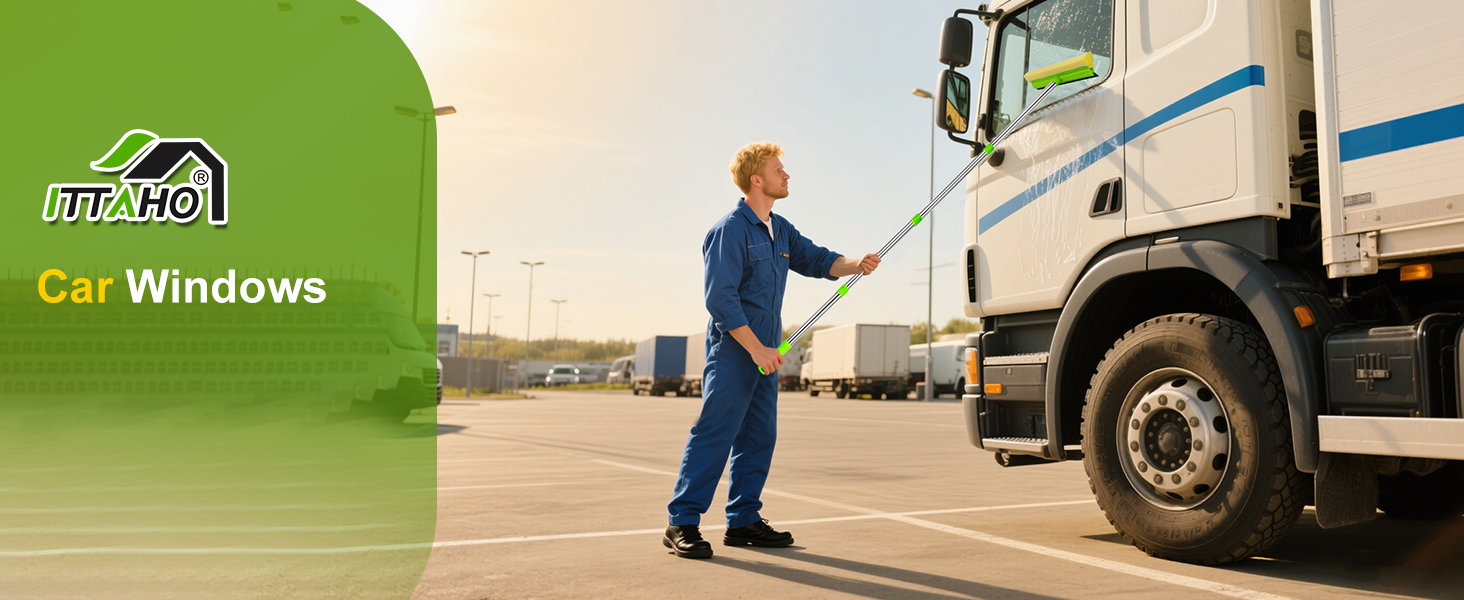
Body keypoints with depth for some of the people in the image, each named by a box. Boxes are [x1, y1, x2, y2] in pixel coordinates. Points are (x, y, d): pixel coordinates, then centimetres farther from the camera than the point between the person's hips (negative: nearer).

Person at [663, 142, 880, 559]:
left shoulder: (781, 231, 15)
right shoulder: (730, 230, -11)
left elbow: (817, 260, 16)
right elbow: (720, 298, -17)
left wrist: (855, 265, -5)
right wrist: (756, 348, -19)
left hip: (765, 352, 9)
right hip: (734, 351, -9)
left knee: (759, 437, 10)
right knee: (715, 433, -10)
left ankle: (744, 521, 18)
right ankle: (682, 524, -5)